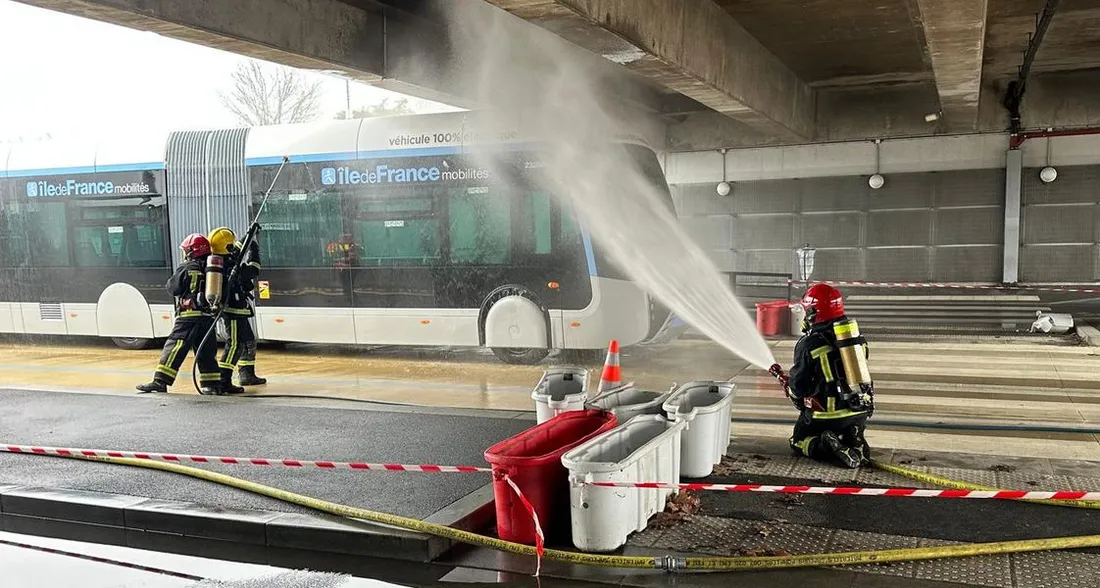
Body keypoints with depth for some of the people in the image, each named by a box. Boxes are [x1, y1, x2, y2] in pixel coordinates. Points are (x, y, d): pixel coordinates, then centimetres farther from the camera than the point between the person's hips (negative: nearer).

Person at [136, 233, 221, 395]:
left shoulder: (186, 268, -5)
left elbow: (173, 289, -1)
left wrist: (173, 277, 15)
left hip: (189, 316, -5)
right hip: (208, 316, 5)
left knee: (174, 348, -4)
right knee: (206, 351, 11)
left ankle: (160, 381, -6)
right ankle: (211, 384, 10)